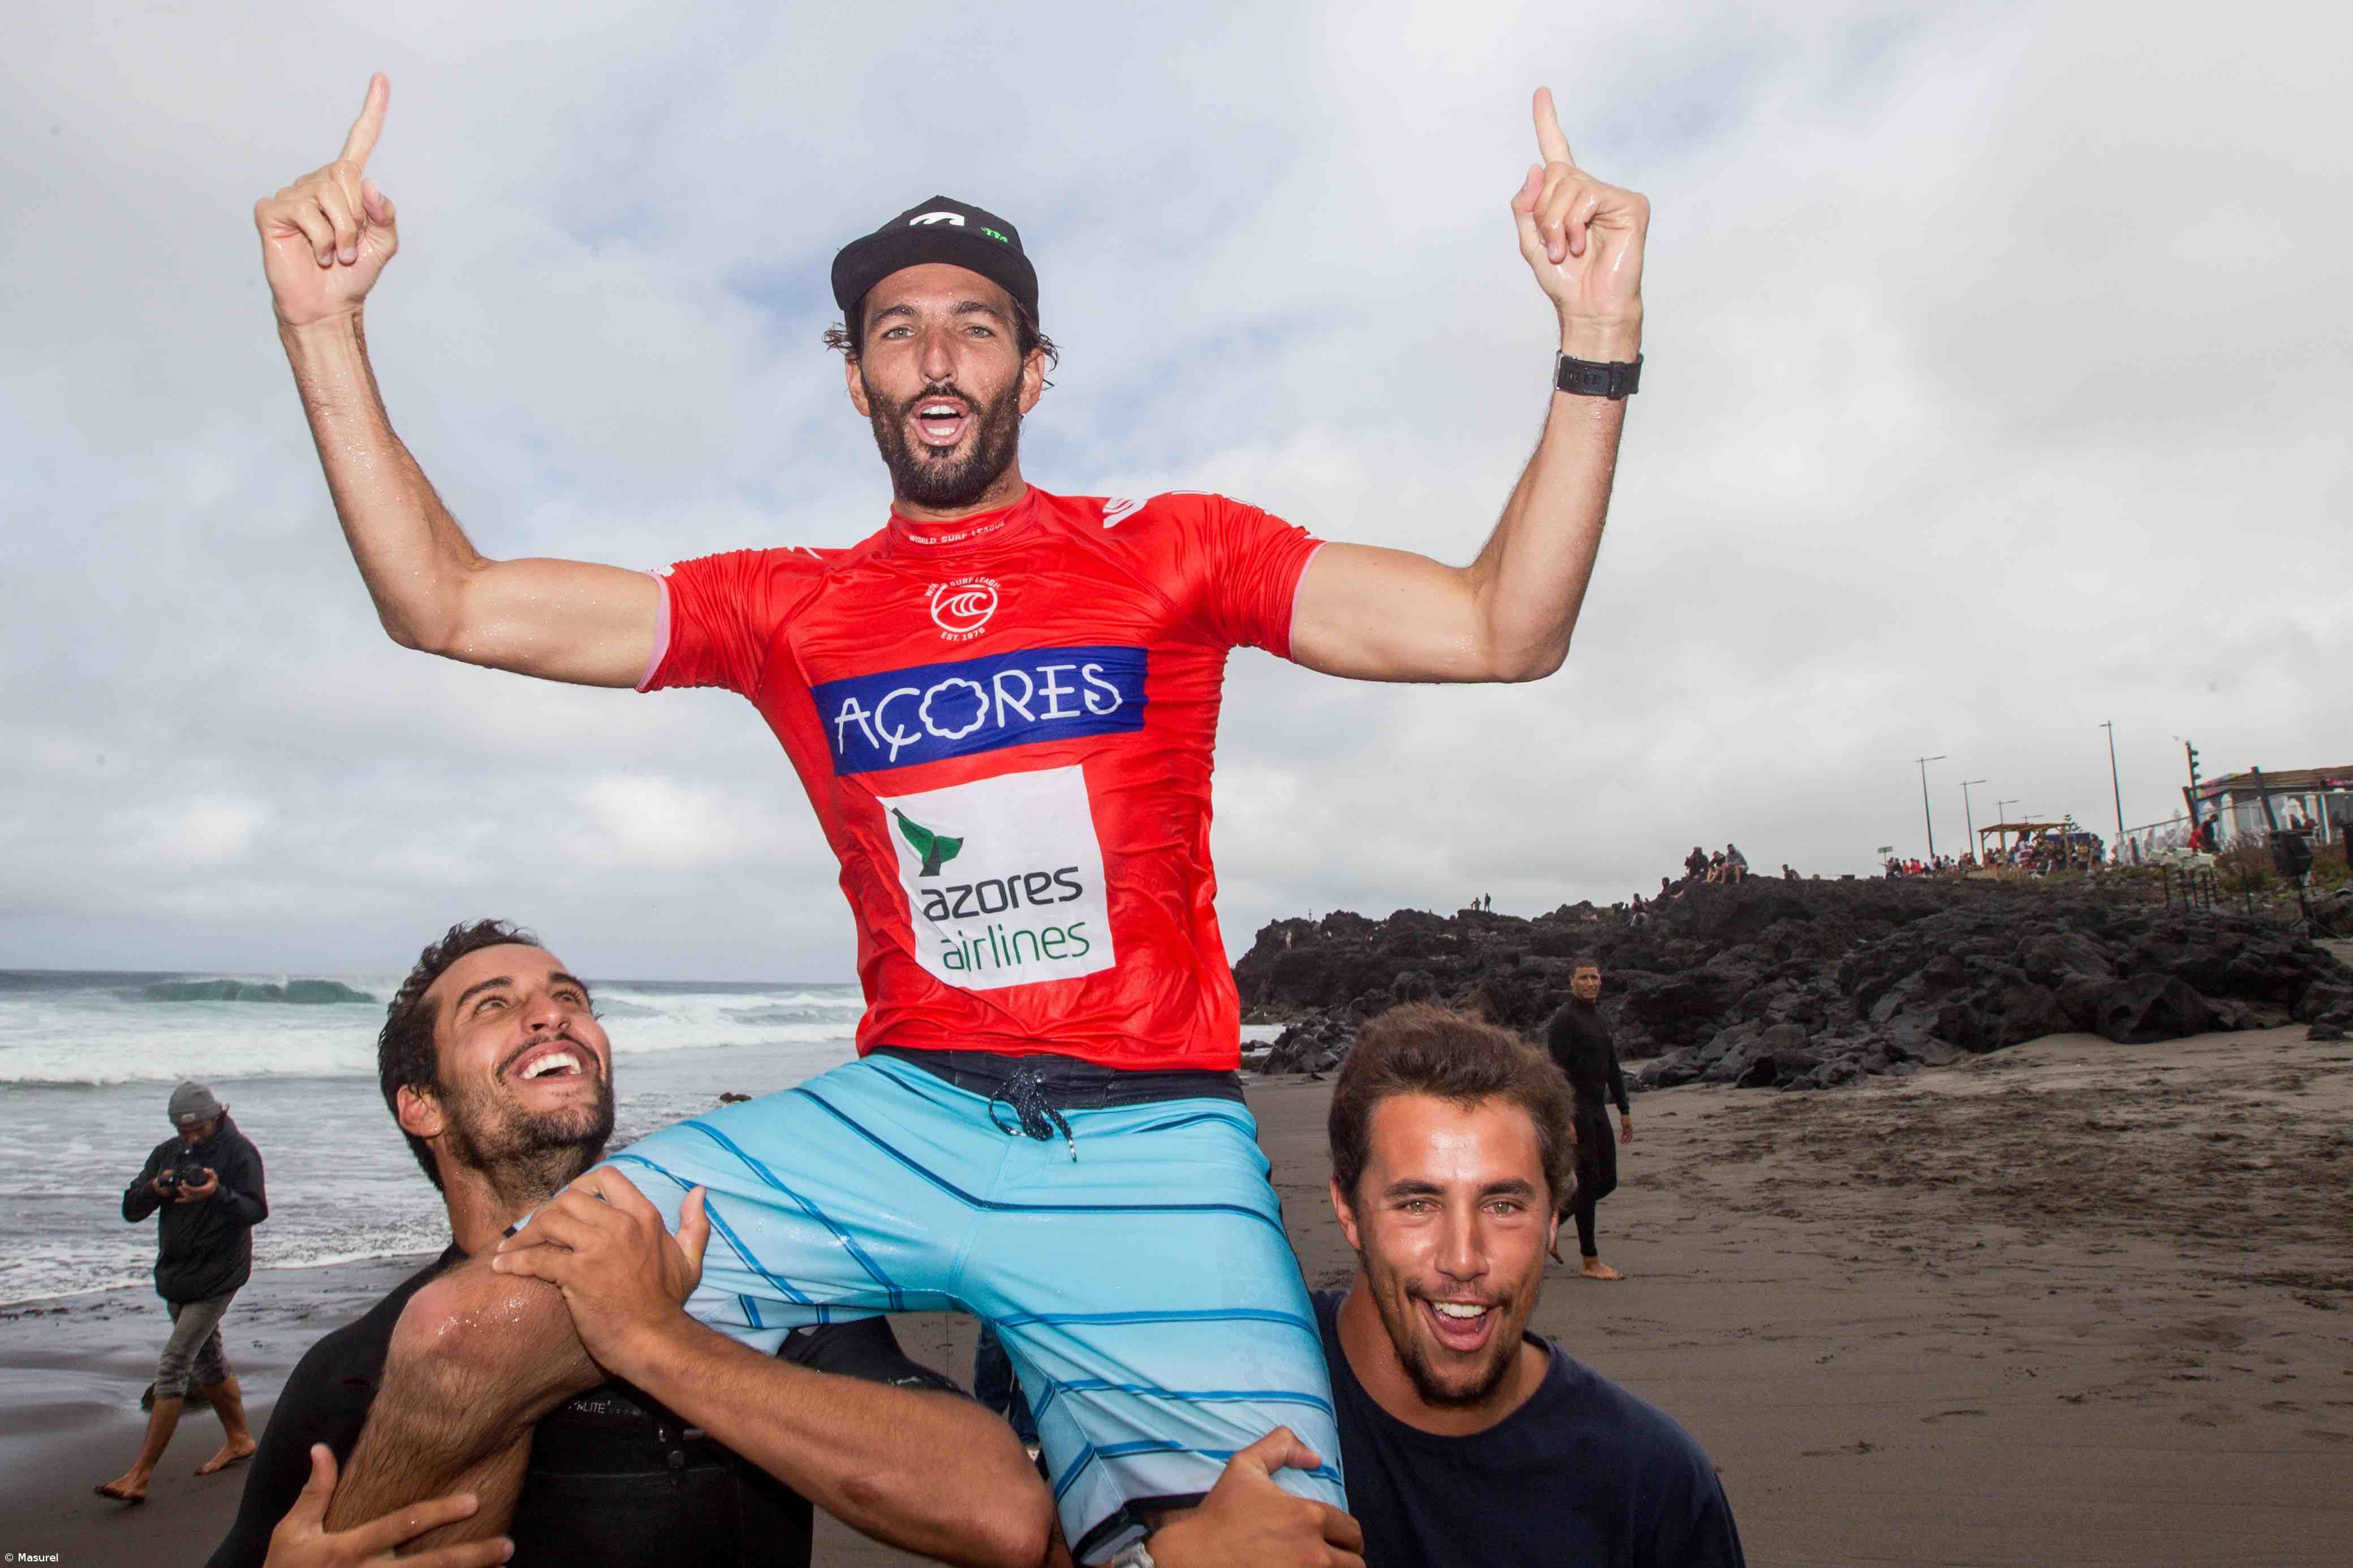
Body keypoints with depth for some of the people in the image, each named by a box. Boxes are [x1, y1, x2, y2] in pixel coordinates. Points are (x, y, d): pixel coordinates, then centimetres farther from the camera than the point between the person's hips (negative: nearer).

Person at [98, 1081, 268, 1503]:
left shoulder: (239, 1151, -11)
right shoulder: (166, 1153, 8)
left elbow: (257, 1211, -17)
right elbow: (130, 1210, 5)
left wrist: (218, 1194, -35)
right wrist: (155, 1190, -16)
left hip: (217, 1277, -7)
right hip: (175, 1275, 7)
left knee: (172, 1367, -10)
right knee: (208, 1360, 18)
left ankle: (141, 1473, -5)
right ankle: (238, 1440, 33)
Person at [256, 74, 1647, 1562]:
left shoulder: (1171, 550, 5)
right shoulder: (788, 606, 11)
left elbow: (1502, 629, -3)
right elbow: (447, 604, 7)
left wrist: (1599, 341, -14)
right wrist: (325, 328, -2)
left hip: (1152, 1146, -1)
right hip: (898, 1119, 2)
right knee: (463, 1331, -13)